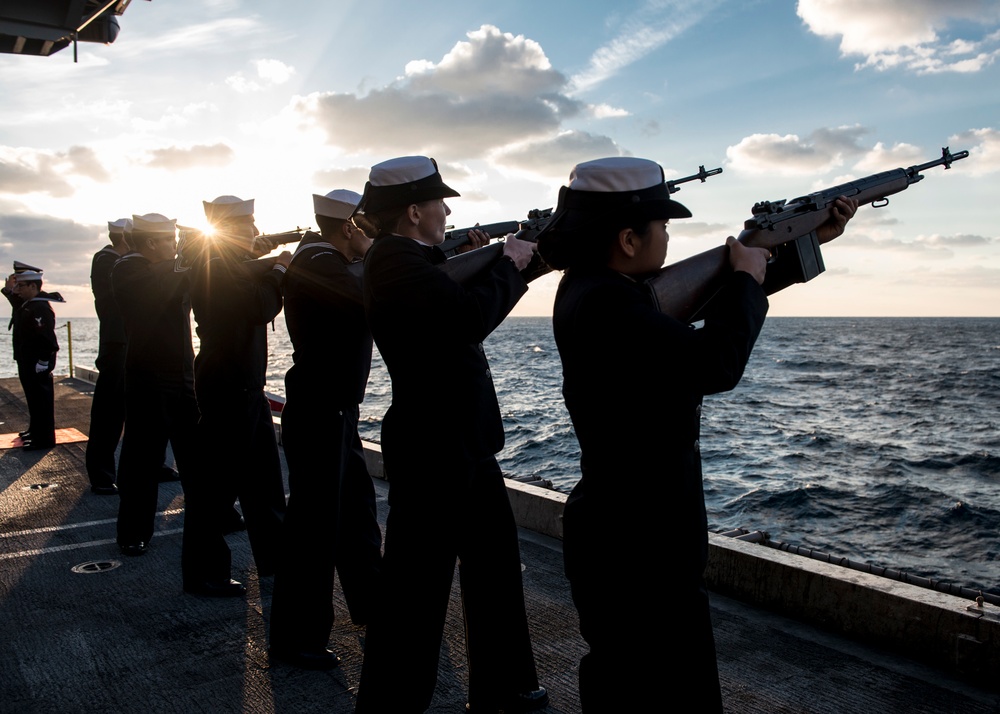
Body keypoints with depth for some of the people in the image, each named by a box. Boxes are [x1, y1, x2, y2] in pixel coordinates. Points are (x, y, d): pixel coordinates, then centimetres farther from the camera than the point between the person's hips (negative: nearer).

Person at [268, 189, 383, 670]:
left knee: (357, 510, 20)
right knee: (315, 522, -3)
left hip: (336, 412, 11)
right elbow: (371, 299, -30)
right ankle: (295, 639, 10)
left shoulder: (330, 262, 16)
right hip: (318, 414, -11)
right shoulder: (319, 262, -16)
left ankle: (371, 604, 36)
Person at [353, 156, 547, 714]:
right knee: (417, 589, 0)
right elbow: (472, 317, -30)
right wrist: (507, 264, -12)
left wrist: (517, 261, 13)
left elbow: (469, 308, 22)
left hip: (466, 443, 11)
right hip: (431, 453, -11)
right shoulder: (397, 261, -17)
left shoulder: (413, 259, 14)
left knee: (496, 565, 19)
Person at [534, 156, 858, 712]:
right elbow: (716, 363, -28)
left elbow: (716, 306, 17)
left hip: (642, 540, 10)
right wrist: (747, 278, -9)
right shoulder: (602, 302, -23)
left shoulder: (612, 290, 7)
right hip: (636, 550, -10)